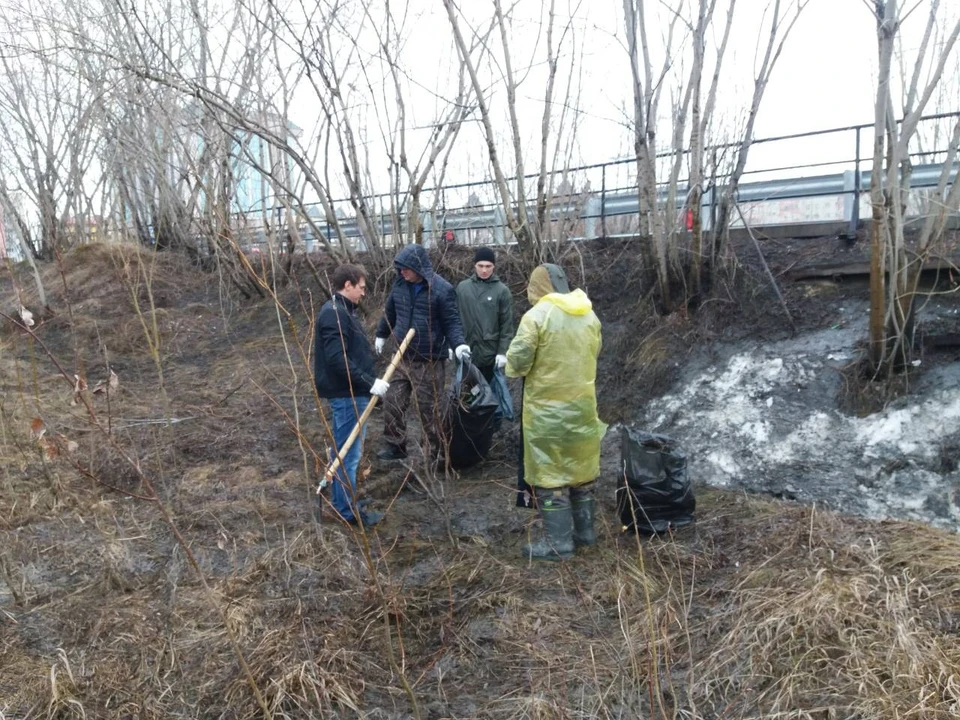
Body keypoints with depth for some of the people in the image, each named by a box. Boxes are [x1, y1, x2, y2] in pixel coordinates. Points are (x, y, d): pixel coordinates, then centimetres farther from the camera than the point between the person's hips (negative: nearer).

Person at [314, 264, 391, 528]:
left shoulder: (341, 311, 14)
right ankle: (347, 510, 8)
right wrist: (369, 383, -24)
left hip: (347, 392, 11)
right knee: (348, 453, -2)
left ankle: (341, 502, 31)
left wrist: (369, 381, 17)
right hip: (347, 393, -11)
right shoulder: (335, 314, -19)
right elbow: (338, 359, -27)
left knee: (343, 450, 19)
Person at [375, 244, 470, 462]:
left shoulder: (442, 289, -14)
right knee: (392, 401, 8)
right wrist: (381, 334, 31)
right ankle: (395, 446, 24)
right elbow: (390, 312, 19)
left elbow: (452, 322, -11)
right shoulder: (400, 285, 2)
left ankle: (435, 454, 17)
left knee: (429, 409, 3)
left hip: (429, 361, -5)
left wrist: (458, 344, -28)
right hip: (402, 358, 6)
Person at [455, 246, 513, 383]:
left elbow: (507, 325, -4)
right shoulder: (462, 287, 3)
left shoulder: (502, 290, -4)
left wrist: (503, 351, -9)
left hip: (491, 352, -2)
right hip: (466, 351, 2)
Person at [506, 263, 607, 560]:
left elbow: (517, 361, -15)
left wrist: (513, 369, 6)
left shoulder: (536, 315, -14)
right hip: (583, 405, 6)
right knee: (581, 467, 18)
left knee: (549, 473, 3)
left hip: (547, 409, -6)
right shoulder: (590, 315, 5)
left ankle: (558, 541, 7)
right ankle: (585, 530, 28)